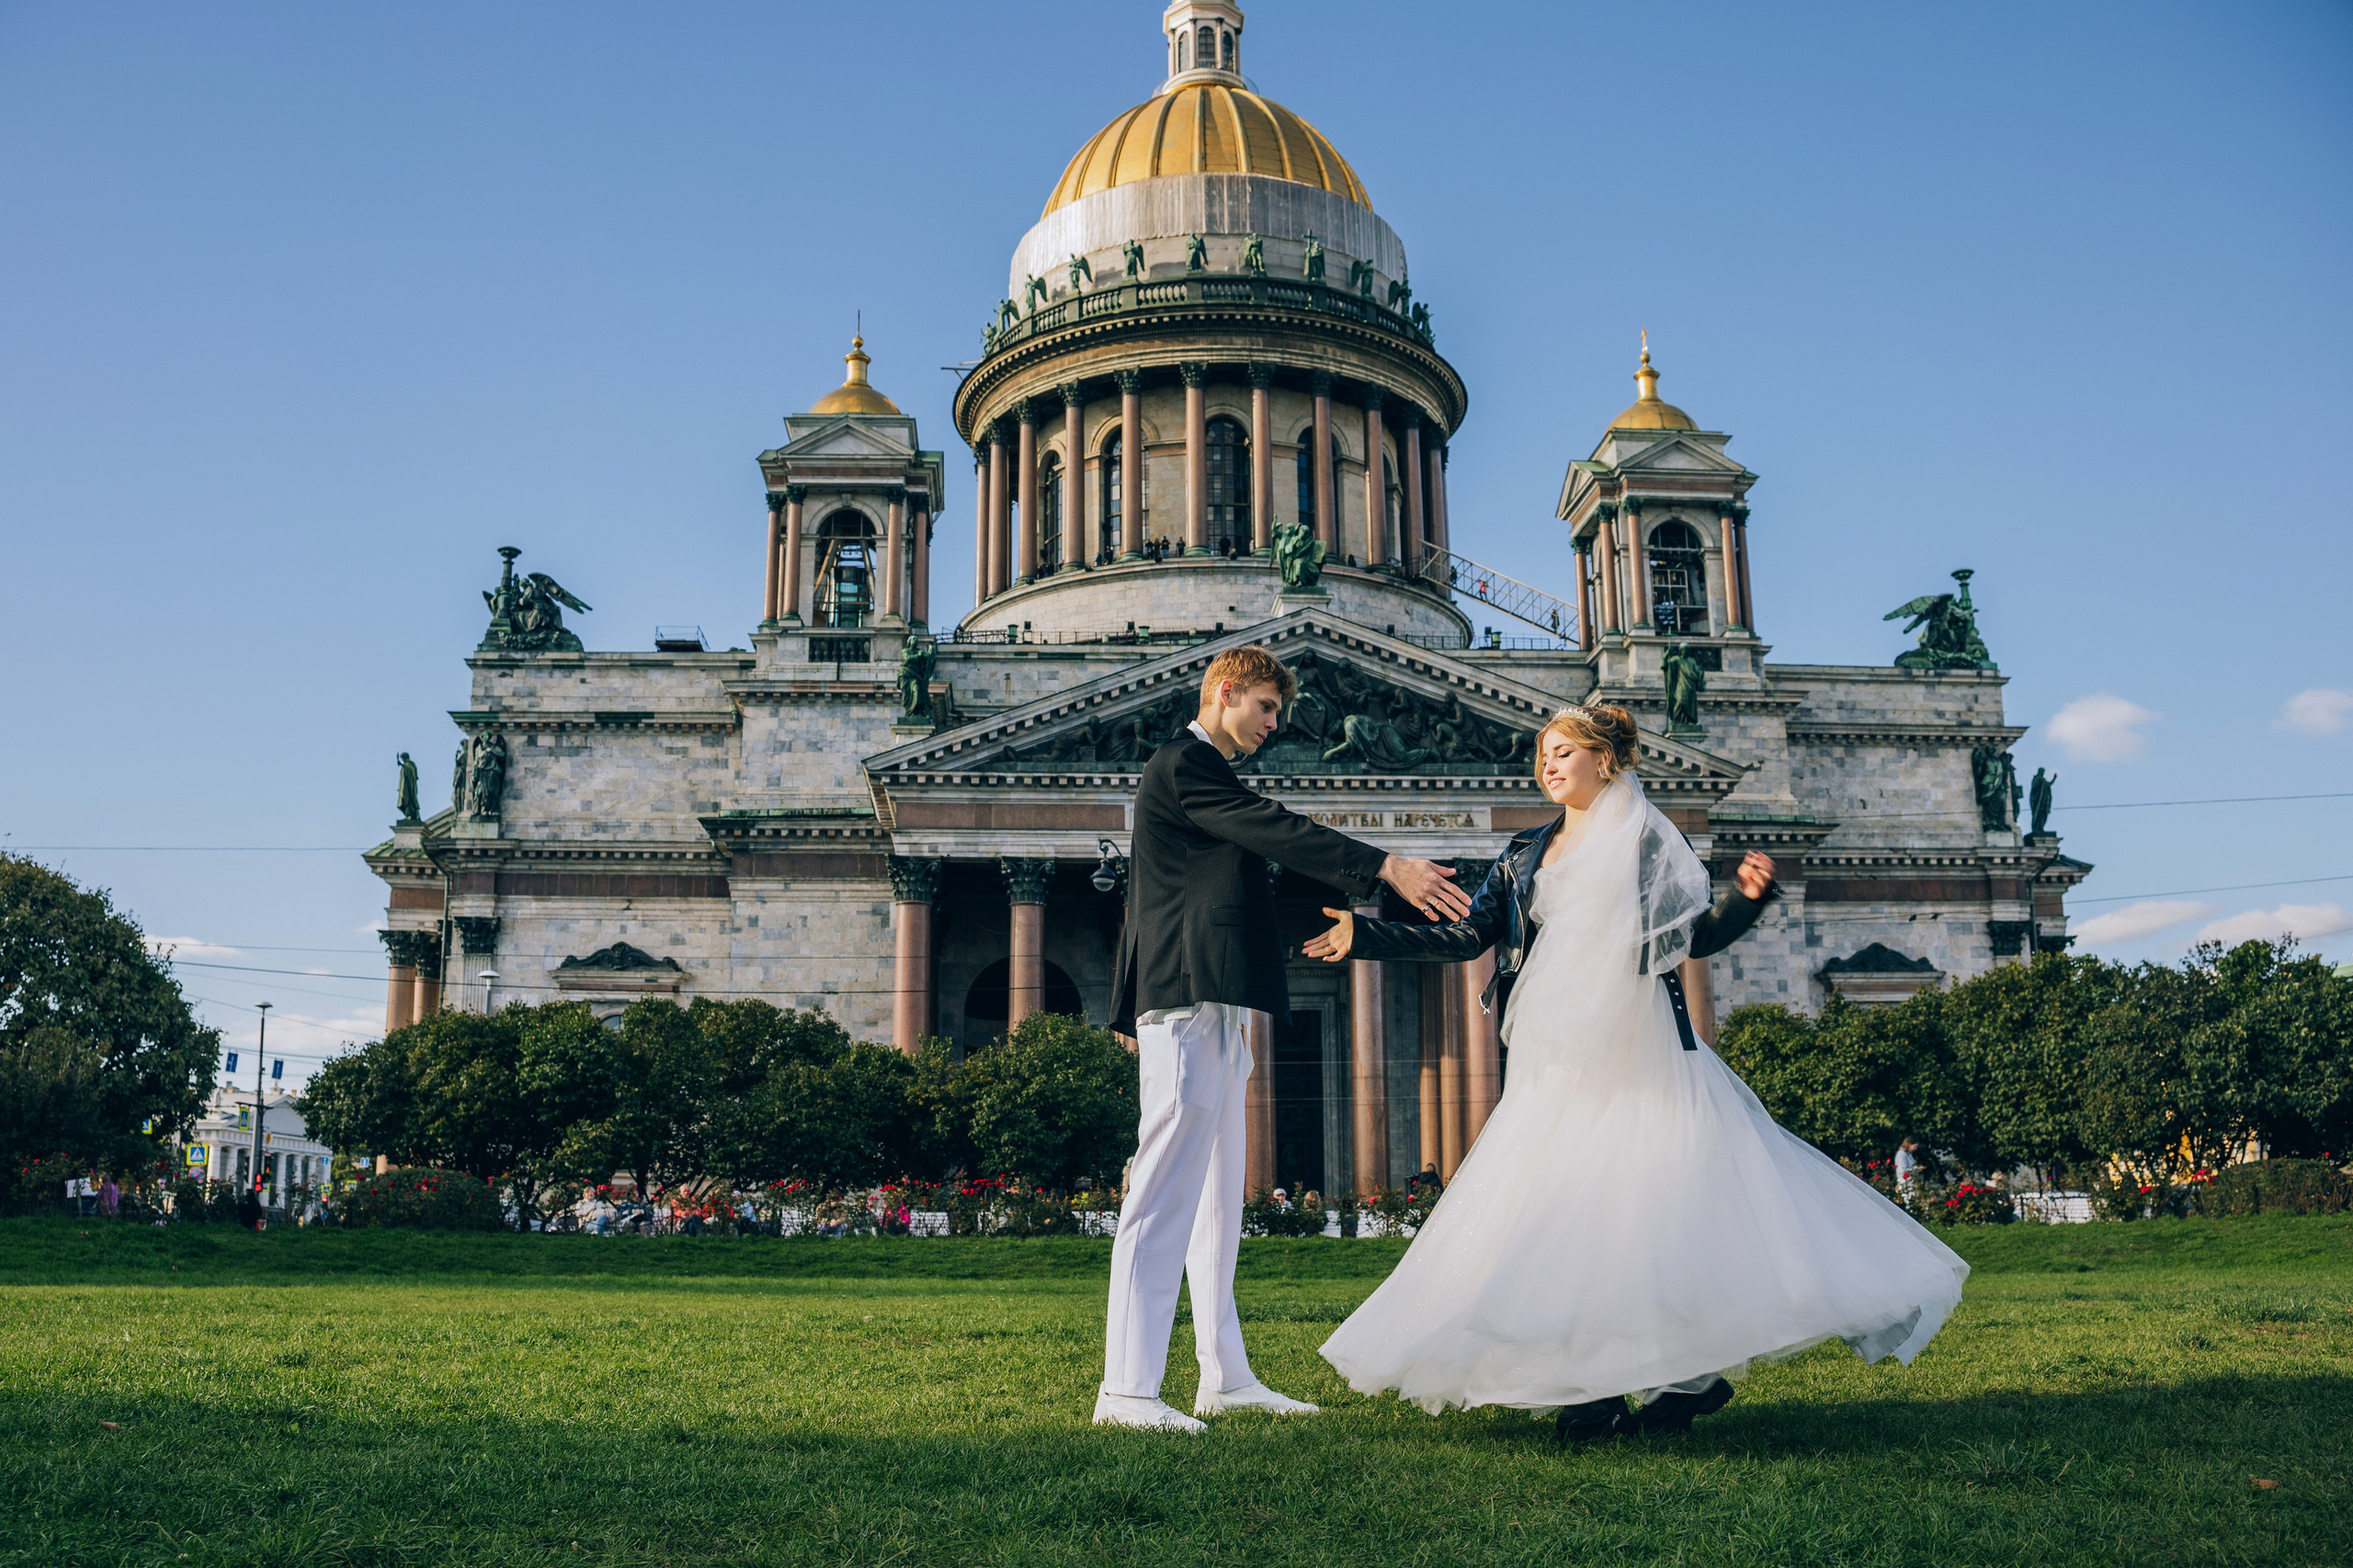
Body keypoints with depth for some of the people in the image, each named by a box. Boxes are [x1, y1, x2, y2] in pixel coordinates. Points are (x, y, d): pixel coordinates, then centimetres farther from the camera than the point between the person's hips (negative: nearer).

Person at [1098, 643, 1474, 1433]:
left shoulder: (1196, 771, 25)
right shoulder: (1184, 763, -7)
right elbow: (1274, 829, -21)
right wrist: (1386, 869, -27)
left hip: (1211, 1012, 11)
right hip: (1190, 1006, -11)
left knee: (1216, 1197, 11)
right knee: (1165, 1195, -13)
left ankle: (1225, 1376, 17)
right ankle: (1126, 1390, -13)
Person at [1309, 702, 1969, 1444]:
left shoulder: (1645, 838, 2)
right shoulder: (1526, 855, 15)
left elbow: (1697, 937, -2)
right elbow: (1465, 939, 12)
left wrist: (1747, 896, -20)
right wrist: (1363, 935, 7)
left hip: (1638, 1050, -5)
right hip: (1560, 1062, 5)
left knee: (1666, 1195, -9)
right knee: (1562, 1208, 0)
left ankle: (1691, 1373, 1)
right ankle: (1596, 1388, 5)